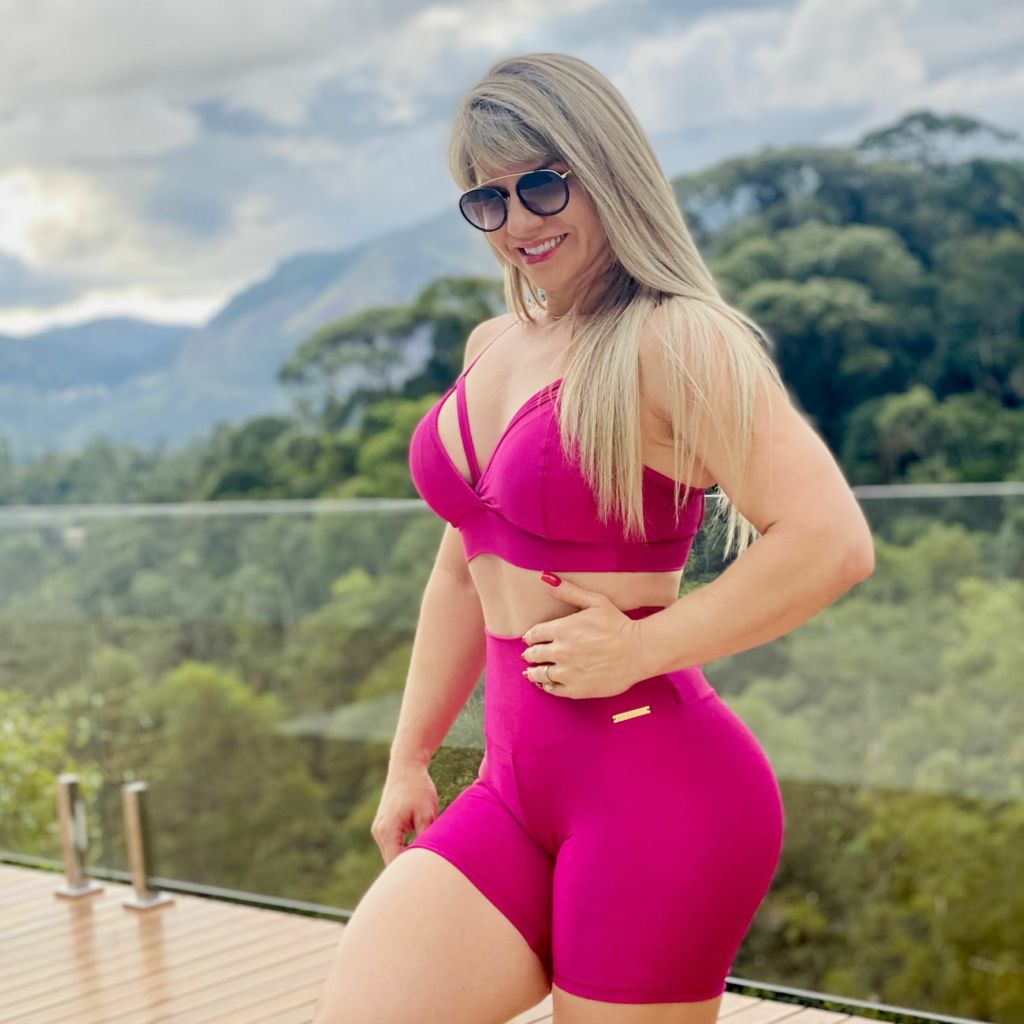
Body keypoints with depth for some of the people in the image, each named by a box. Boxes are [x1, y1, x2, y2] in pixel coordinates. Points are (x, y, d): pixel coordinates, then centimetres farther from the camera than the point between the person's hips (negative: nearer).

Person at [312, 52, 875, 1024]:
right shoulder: (493, 348, 13)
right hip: (516, 791, 7)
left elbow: (832, 543, -20)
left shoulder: (672, 342, -10)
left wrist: (639, 650, -15)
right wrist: (409, 758, 22)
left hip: (655, 789, -7)